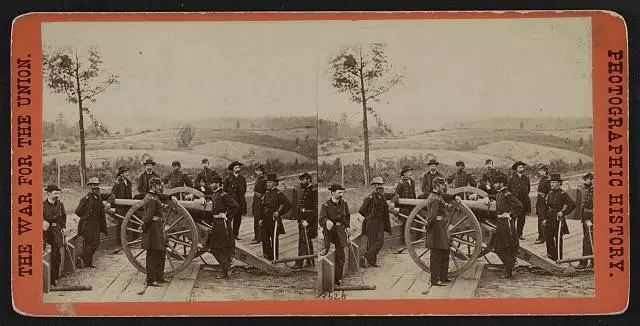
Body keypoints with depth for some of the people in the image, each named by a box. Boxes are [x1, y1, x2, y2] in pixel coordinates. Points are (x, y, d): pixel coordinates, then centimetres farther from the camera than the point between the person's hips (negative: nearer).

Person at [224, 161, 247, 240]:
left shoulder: (242, 178, 11)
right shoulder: (228, 178, -1)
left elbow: (245, 189, 22)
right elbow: (224, 189, 4)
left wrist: (241, 196, 14)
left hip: (240, 201, 4)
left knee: (238, 218, 4)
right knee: (229, 217, -9)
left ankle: (235, 234, 11)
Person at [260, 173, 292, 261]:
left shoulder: (278, 194, -9)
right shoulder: (266, 193, 13)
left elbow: (288, 204, -15)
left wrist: (279, 212, -15)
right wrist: (261, 218, 12)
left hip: (274, 220, -7)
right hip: (265, 221, 7)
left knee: (274, 240, -2)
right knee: (265, 239, 7)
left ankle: (275, 259, 3)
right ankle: (268, 257, 15)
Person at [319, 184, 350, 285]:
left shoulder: (344, 204, 6)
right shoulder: (326, 205, -9)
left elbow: (348, 216, 24)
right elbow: (321, 219, -19)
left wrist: (347, 226, 12)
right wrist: (327, 221, -41)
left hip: (340, 231, 3)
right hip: (330, 231, -3)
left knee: (340, 254, 0)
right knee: (328, 226, -38)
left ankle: (338, 277, 11)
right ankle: (326, 247, -17)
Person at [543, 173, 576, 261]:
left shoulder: (563, 194, -9)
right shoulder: (550, 193, 12)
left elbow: (572, 205, -13)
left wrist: (563, 213, -12)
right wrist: (545, 218, 13)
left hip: (558, 220, -7)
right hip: (549, 220, 7)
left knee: (558, 240, -2)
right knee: (548, 239, 8)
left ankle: (558, 259, 4)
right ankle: (551, 256, 19)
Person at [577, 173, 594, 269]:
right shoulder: (587, 191, 13)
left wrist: (591, 220, -22)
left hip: (591, 220, -9)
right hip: (585, 219, 9)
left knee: (587, 241, -8)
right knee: (590, 241, 13)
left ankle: (584, 263, -6)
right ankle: (592, 261, 20)